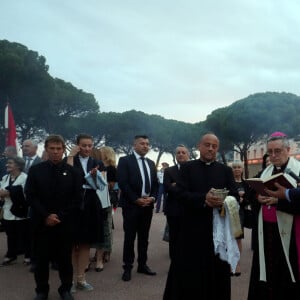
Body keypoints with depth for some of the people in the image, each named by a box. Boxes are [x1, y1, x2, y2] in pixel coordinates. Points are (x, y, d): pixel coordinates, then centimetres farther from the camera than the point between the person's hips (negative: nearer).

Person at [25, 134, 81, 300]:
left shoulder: (72, 171, 2)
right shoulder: (35, 170, 3)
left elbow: (77, 199, -1)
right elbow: (30, 196, -3)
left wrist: (60, 216, -10)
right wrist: (46, 216, -12)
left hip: (65, 223, 0)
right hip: (42, 222, 0)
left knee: (65, 258, 8)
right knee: (41, 258, 8)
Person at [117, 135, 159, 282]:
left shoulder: (151, 163, 15)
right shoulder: (125, 160, -4)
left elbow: (155, 183, 14)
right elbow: (123, 183, -12)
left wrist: (152, 198, -4)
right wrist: (136, 199, -16)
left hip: (148, 204, 6)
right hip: (131, 204, -5)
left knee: (144, 237, 12)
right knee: (129, 237, 2)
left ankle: (142, 265, 23)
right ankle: (127, 267, 12)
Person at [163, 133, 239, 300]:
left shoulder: (226, 170, 10)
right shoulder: (187, 167, 5)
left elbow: (235, 197, 1)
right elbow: (181, 194, -7)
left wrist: (222, 201, -21)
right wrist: (204, 199, -22)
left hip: (219, 228, 2)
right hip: (193, 228, -1)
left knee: (216, 273, 8)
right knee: (189, 273, 3)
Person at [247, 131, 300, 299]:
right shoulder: (265, 173, 14)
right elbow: (254, 204, 13)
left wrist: (278, 200, -23)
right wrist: (259, 199, -8)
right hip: (265, 232, 5)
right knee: (266, 278, 8)